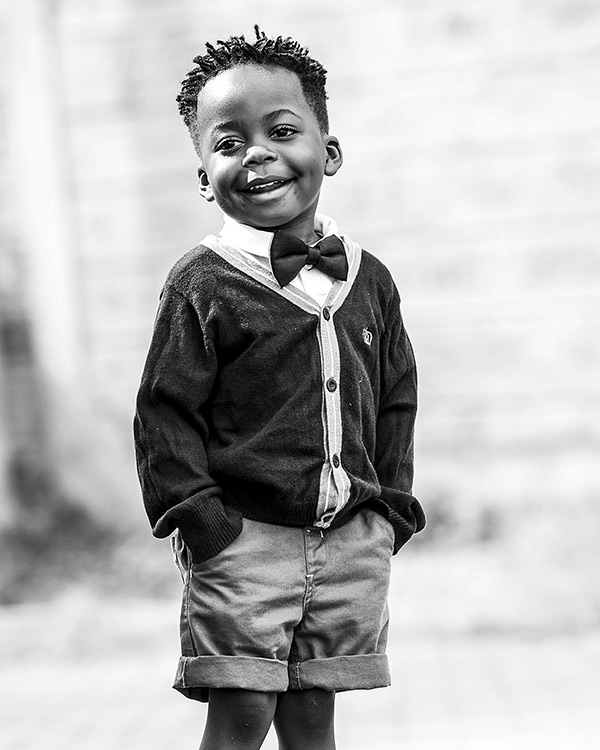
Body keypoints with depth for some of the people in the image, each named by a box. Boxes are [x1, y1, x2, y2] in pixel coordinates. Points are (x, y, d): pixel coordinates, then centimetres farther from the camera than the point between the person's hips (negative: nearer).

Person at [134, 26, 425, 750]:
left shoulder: (368, 280, 7)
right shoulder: (202, 285, -7)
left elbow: (396, 401, 13)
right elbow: (166, 411, -7)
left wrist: (389, 506, 8)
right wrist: (199, 517, -12)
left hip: (351, 538, 4)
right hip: (244, 536, -4)